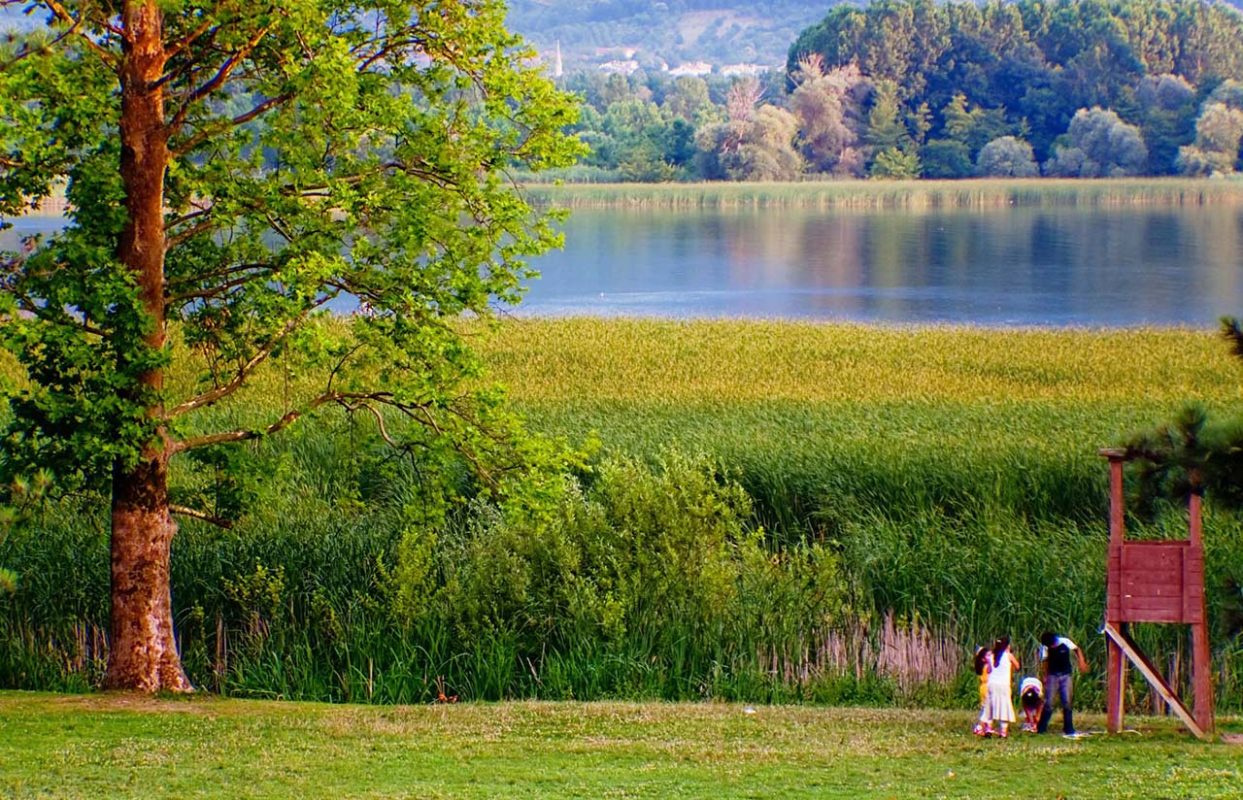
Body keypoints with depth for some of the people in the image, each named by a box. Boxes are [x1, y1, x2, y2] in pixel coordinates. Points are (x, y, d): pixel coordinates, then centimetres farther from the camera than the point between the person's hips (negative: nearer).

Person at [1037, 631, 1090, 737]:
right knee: (1048, 703, -4)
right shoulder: (1045, 647, -9)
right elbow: (1044, 661, 1)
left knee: (1067, 703, -1)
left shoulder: (1065, 642, -12)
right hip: (1052, 676, 0)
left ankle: (1068, 730, 5)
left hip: (1065, 676, 0)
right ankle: (1041, 729, 1)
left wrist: (1081, 662, -5)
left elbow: (1077, 649, 5)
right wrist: (1045, 677, -5)